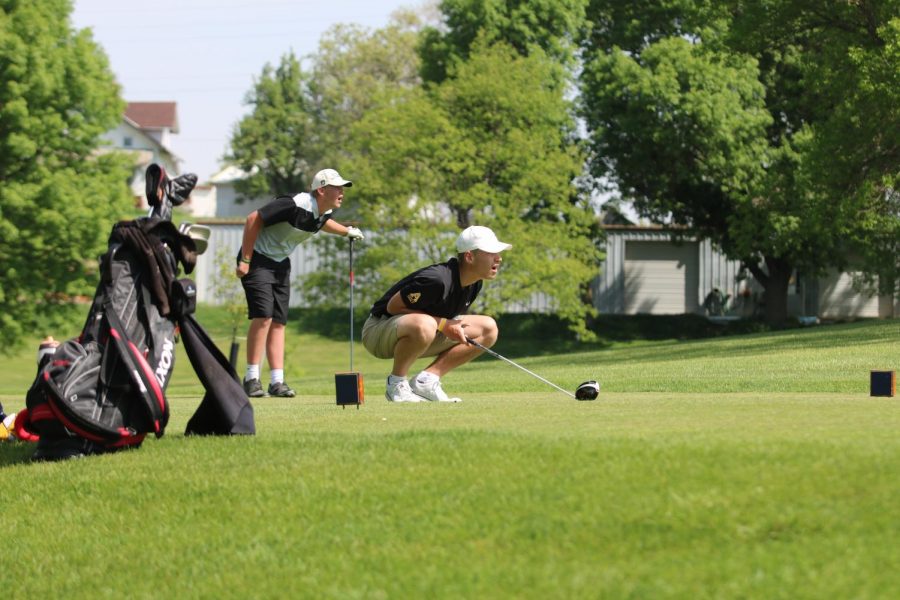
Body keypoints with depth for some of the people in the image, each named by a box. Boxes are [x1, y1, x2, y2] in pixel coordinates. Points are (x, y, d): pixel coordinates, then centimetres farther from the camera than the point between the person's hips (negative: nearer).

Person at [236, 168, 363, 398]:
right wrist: (244, 260, -22)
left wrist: (346, 231, 22)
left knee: (278, 323, 3)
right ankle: (251, 378, -12)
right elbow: (254, 219, -25)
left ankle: (277, 381, 3)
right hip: (257, 259, -8)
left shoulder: (324, 212, 0)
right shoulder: (295, 205, -27)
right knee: (263, 316, -18)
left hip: (281, 264, 8)